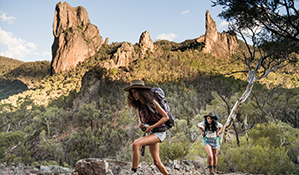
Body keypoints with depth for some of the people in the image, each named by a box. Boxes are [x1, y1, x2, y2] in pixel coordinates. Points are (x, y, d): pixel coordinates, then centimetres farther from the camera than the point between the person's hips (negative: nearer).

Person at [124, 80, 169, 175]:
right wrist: (140, 124, -1)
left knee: (135, 144, -26)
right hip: (151, 132, 7)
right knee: (157, 162, 8)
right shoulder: (138, 105, 5)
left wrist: (151, 127, -18)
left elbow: (166, 117, -12)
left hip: (159, 132, -7)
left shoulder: (152, 102, -14)